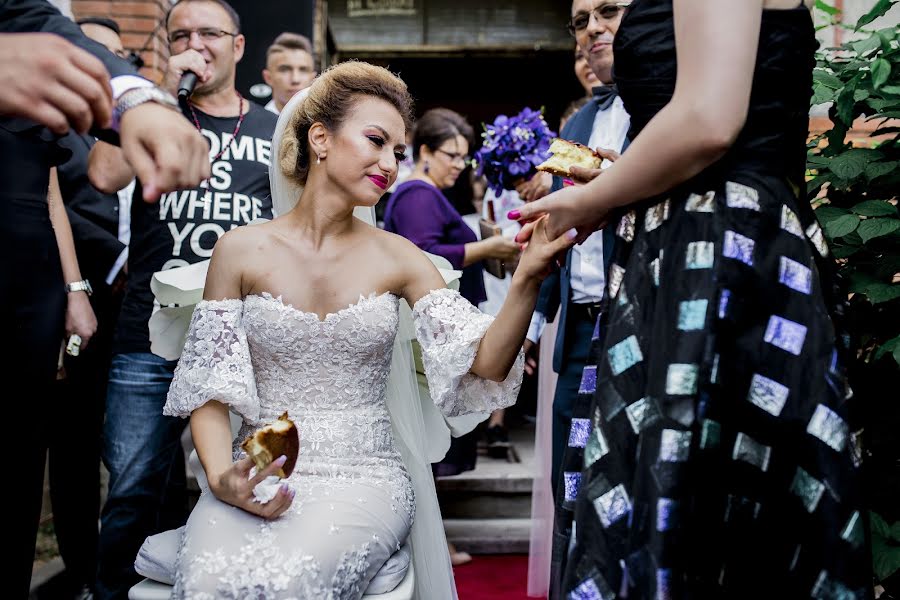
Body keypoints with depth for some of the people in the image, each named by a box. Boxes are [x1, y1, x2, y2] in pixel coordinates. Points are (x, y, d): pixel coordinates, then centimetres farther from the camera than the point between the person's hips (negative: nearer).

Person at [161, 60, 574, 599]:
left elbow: (485, 363, -6)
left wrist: (528, 278, -22)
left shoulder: (398, 258, 3)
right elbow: (210, 390, 2)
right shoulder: (242, 250, 1)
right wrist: (222, 476, -15)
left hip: (365, 477, 0)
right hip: (259, 474, 0)